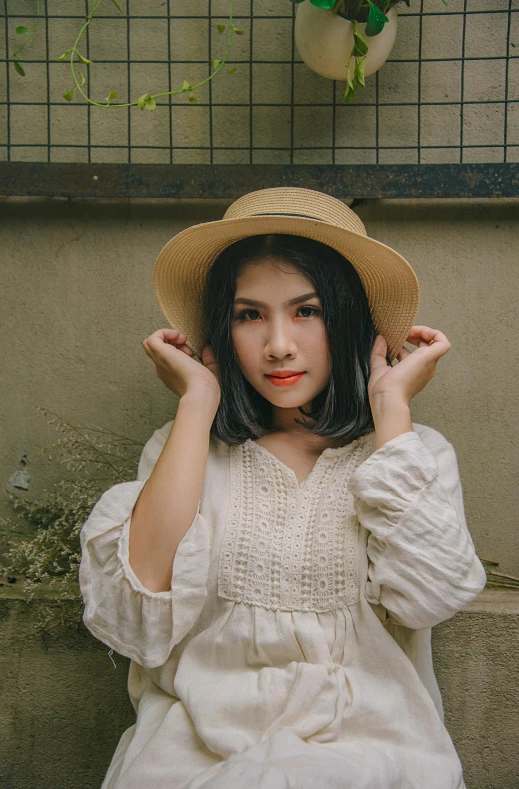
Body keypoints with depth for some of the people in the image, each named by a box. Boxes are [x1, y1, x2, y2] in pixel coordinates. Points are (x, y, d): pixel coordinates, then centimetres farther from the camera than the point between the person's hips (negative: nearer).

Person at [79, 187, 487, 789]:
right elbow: (139, 616, -12)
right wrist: (197, 403, -7)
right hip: (200, 738, 1)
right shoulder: (182, 451, 5)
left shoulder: (418, 453, 5)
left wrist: (391, 404, -6)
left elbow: (428, 595, -14)